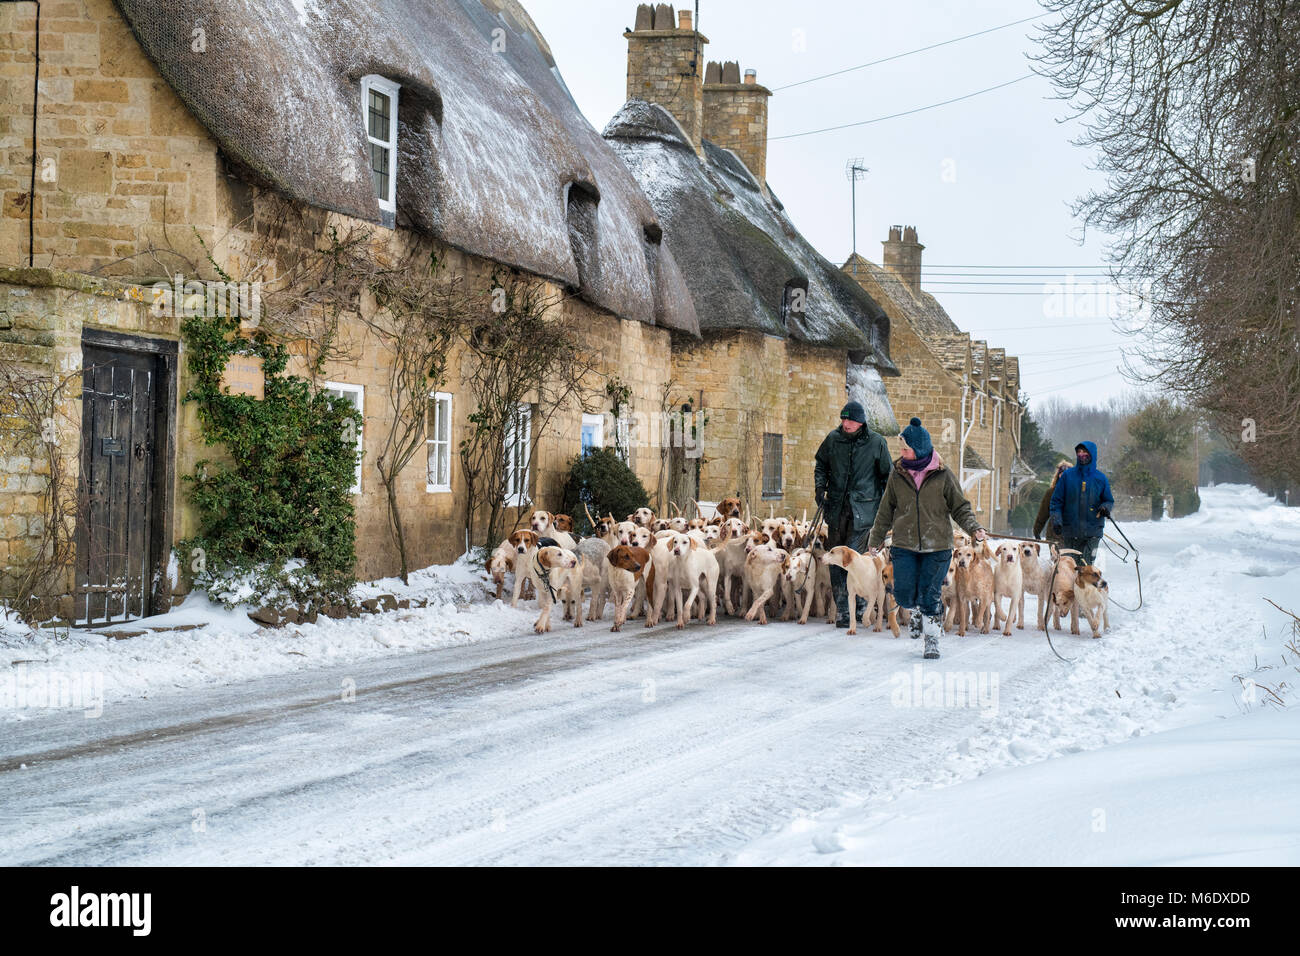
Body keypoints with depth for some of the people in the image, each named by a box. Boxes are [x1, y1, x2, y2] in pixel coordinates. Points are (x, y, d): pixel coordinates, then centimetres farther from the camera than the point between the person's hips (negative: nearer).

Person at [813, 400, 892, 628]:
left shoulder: (876, 442, -1)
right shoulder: (833, 439, 6)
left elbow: (886, 475, 7)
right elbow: (821, 466, 19)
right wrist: (820, 488, 3)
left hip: (863, 509, -4)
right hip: (837, 507, 4)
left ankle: (860, 602, 5)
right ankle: (842, 610, 11)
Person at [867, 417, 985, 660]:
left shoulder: (943, 475, -4)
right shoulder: (897, 474, 3)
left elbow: (960, 507, 2)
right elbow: (886, 511, 12)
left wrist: (974, 528, -15)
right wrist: (875, 539, 15)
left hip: (937, 547, -2)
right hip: (904, 545, 2)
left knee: (931, 596, -2)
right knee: (904, 594, -3)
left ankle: (932, 640, 16)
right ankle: (916, 611, 32)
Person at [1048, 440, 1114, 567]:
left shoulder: (1101, 478, 6)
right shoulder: (1068, 475, 5)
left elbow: (1109, 500, 15)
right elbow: (1057, 501, 7)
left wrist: (1105, 507, -9)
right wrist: (1056, 518, -8)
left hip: (1092, 531, -1)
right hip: (1069, 530, 1)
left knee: (1086, 564, -8)